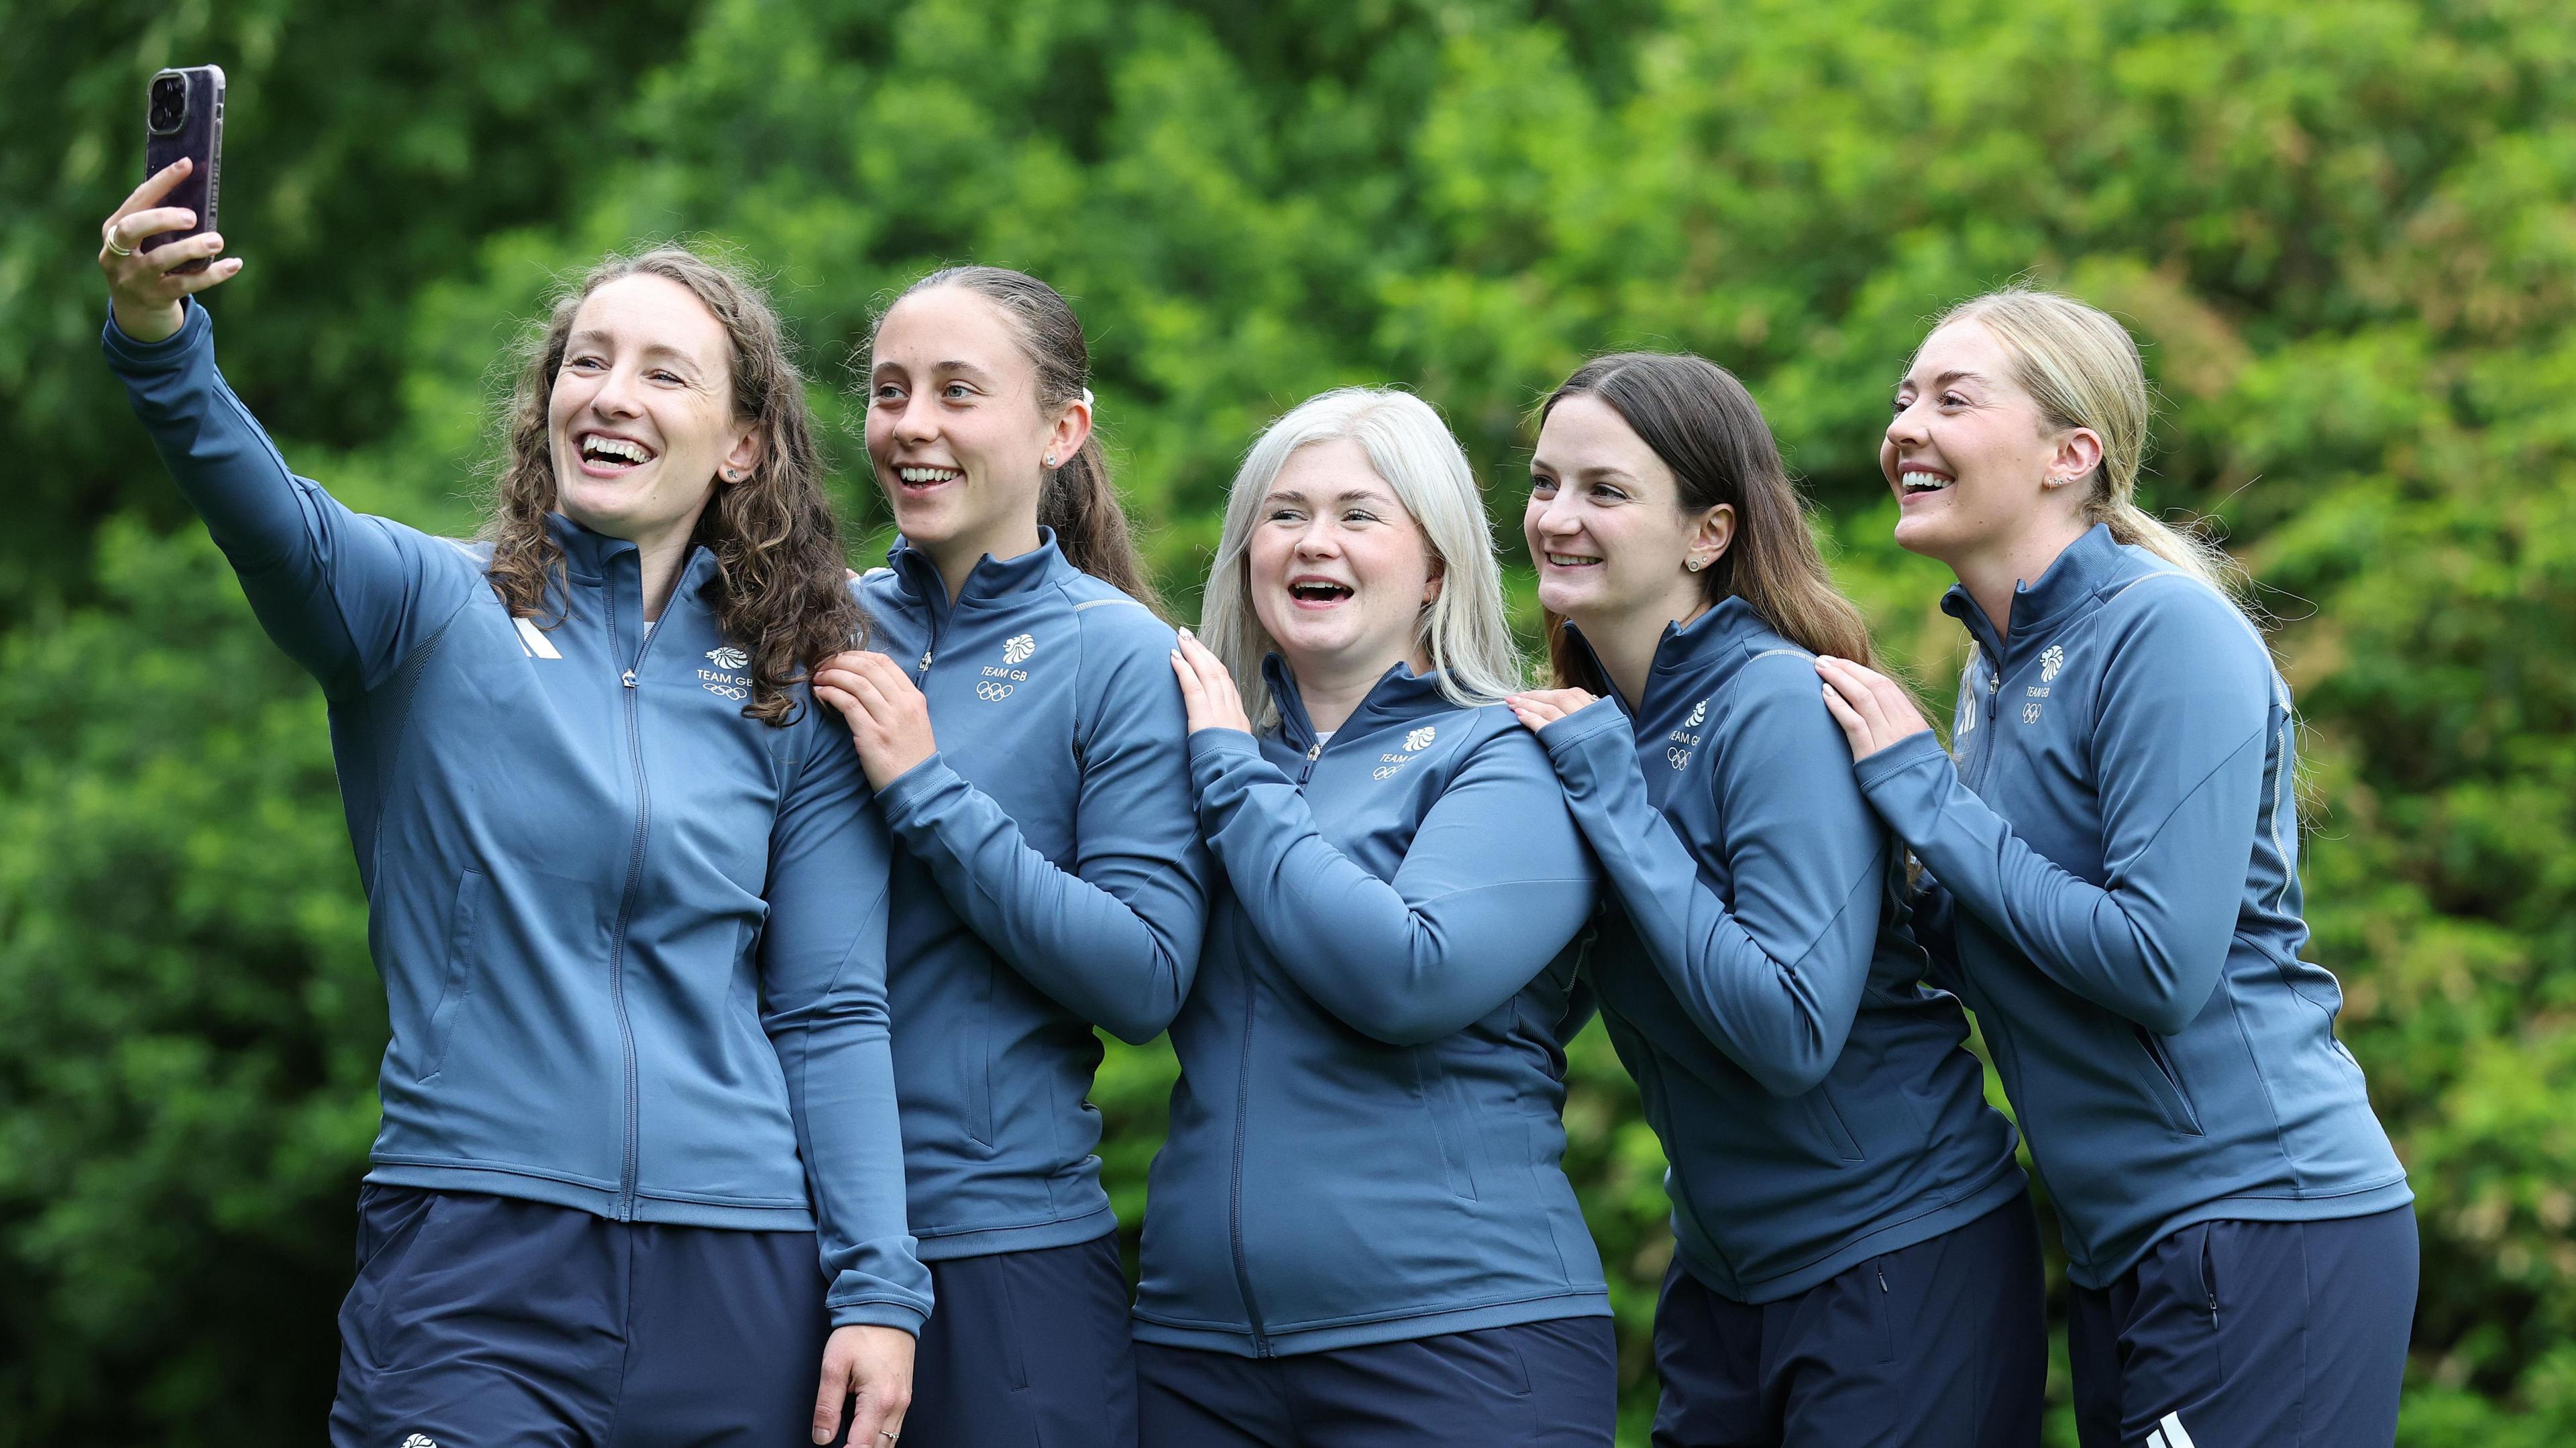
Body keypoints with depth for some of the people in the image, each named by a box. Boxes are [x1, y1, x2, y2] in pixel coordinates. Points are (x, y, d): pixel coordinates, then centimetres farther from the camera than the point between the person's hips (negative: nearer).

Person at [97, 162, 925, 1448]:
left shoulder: (795, 704, 9)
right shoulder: (434, 609, 3)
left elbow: (832, 1015, 8)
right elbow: (277, 525, -19)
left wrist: (876, 1289, -1)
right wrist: (159, 341, -39)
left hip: (735, 1277, 2)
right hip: (471, 1251, -2)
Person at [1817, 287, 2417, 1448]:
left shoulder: (2168, 634, -14)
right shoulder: (1998, 664, 12)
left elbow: (2161, 964, -22)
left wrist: (1922, 795, -14)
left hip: (2263, 1224, -9)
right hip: (2125, 1252, 9)